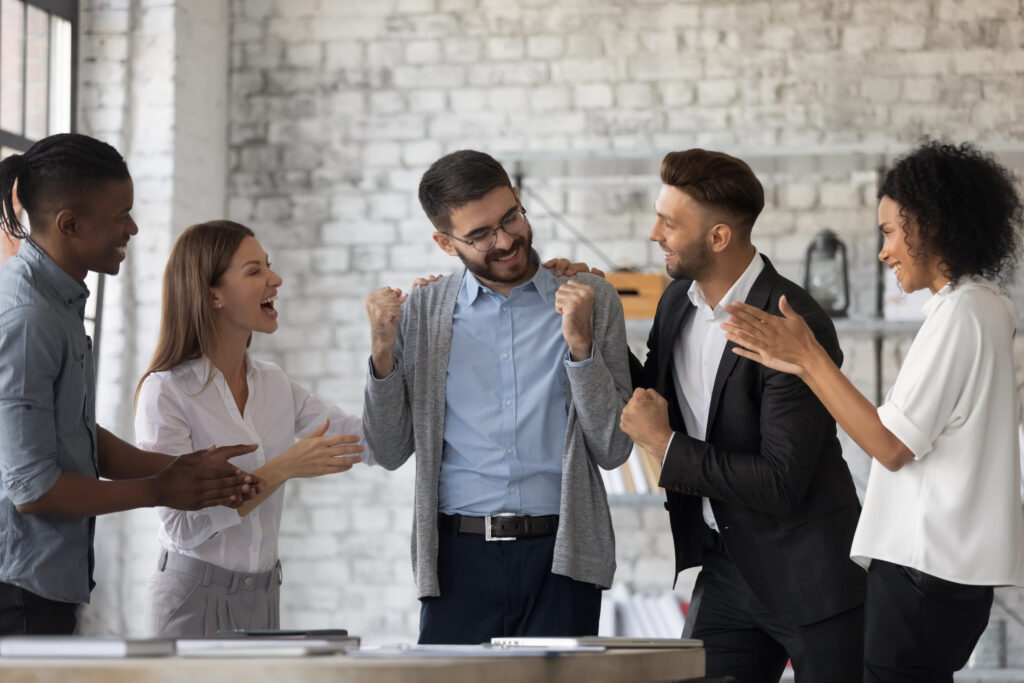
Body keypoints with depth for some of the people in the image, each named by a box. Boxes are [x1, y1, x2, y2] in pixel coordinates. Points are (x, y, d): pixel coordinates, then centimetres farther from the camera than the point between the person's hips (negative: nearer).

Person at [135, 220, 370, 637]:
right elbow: (184, 522, -19)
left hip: (264, 593, 6)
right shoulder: (166, 392, -13)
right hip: (196, 594, -6)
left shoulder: (274, 385, 6)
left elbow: (369, 443, 0)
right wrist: (284, 469, -24)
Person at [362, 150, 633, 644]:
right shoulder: (422, 311, 8)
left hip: (560, 558, -1)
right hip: (460, 554, 1)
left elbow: (612, 450, 0)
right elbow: (390, 451, 8)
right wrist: (383, 351, -5)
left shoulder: (592, 301, 4)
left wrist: (580, 343, -12)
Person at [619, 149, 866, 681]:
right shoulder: (677, 302, 3)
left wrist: (667, 447, -19)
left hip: (809, 575, -7)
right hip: (725, 563, 7)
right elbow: (649, 403, 17)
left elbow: (782, 484, -24)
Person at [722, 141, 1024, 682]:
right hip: (948, 561, 9)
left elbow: (891, 446, -15)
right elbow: (897, 429, 14)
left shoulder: (959, 313, -14)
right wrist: (801, 366, 12)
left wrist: (806, 353, -11)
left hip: (925, 569, -9)